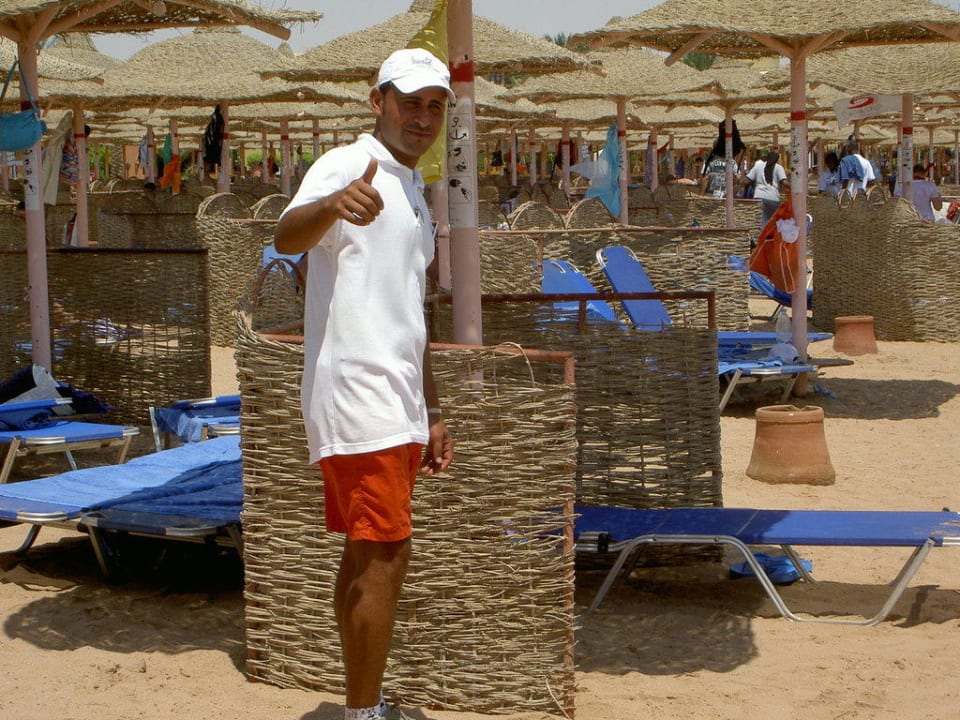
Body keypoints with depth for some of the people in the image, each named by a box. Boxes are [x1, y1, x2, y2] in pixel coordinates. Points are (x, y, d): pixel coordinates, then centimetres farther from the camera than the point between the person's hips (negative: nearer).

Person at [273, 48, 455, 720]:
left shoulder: (414, 191, 19)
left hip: (397, 405, 9)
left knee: (366, 556, 13)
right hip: (357, 393, -9)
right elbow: (287, 236, -31)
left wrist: (431, 412, 24)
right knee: (386, 554, -11)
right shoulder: (348, 166, -9)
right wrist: (334, 205, -53)